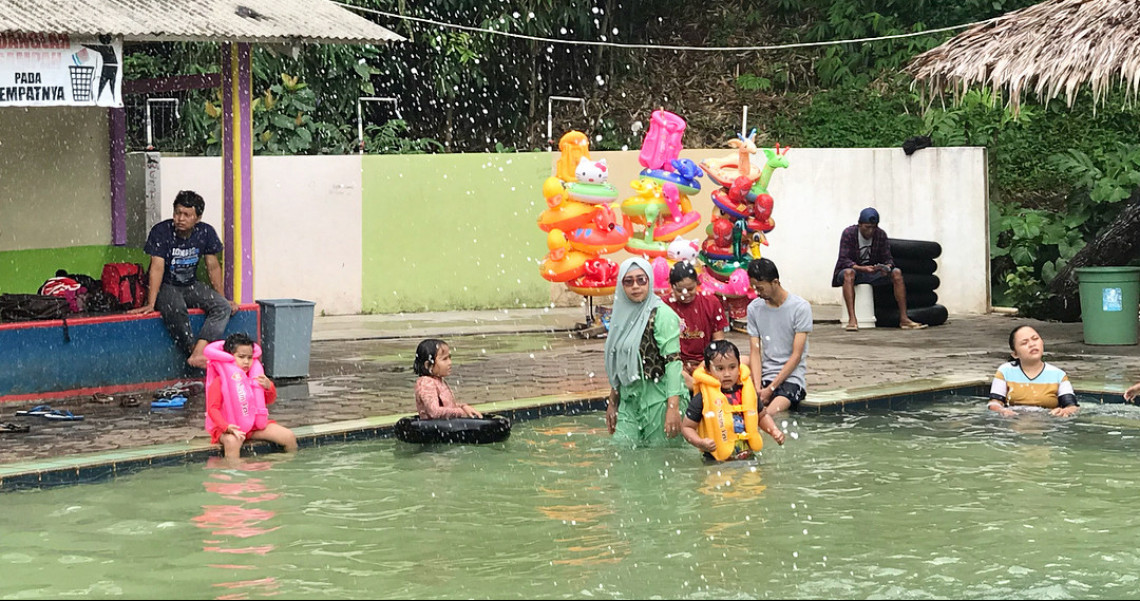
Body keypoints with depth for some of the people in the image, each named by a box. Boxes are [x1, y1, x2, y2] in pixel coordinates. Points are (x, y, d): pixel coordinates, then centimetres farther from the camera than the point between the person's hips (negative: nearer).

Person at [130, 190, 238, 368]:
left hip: (191, 286, 4)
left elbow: (213, 267, 5)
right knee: (175, 309, -38)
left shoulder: (206, 233, -3)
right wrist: (151, 303, -26)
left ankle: (198, 353, -37)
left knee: (223, 307, -22)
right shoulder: (161, 231, -15)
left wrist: (223, 298, 3)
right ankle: (194, 351, -30)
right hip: (166, 287, -4)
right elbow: (157, 268, -20)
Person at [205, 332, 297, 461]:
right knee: (232, 442, -41)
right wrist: (227, 427, -31)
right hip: (231, 427, -6)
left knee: (289, 437, -6)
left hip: (255, 424, 6)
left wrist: (268, 387, -7)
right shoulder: (220, 382, -9)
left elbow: (269, 401, 17)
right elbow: (213, 409, -14)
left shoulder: (254, 378, 9)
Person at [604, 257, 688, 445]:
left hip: (659, 399, -7)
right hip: (629, 399, 7)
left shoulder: (662, 315, -10)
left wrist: (673, 408, -23)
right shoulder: (622, 315, 11)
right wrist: (612, 402, 19)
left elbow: (673, 361, -16)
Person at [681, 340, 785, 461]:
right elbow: (687, 427, 2)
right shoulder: (703, 398, -5)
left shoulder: (747, 392, 8)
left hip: (748, 455, 4)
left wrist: (774, 431, 10)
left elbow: (762, 416, 27)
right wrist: (700, 443, -16)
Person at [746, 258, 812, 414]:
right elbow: (755, 352, 4)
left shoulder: (800, 307, -6)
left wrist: (770, 389, -14)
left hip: (790, 377, -4)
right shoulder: (754, 308, 8)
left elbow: (796, 355, -8)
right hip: (765, 376, 4)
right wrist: (757, 388, -13)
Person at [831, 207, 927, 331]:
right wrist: (862, 268, -38)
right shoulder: (849, 233, -15)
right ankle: (852, 320, -48)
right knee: (848, 273, -40)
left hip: (872, 271, 4)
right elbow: (844, 260, -21)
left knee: (897, 272, -19)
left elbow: (887, 258, -2)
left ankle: (904, 319, -20)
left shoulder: (881, 234, -3)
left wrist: (887, 267, -28)